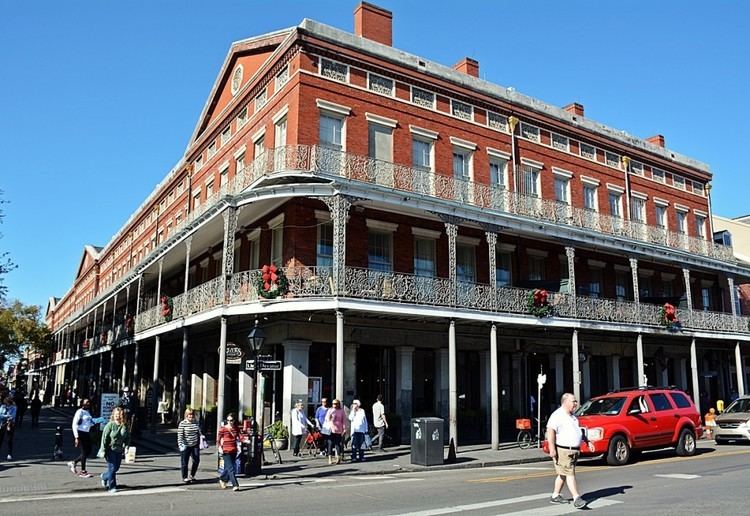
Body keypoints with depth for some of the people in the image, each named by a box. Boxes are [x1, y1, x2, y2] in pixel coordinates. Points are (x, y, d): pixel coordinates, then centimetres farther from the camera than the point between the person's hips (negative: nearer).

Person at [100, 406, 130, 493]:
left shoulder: (125, 426, -1)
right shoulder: (110, 425, -12)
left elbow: (127, 438, 9)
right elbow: (104, 438, -10)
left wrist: (126, 447, -3)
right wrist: (103, 450, -12)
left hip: (119, 450, 5)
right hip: (110, 450, -5)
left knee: (116, 468, 14)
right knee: (112, 468, -4)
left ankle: (104, 476, 43)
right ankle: (112, 487, 9)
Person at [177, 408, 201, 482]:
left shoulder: (196, 423, 6)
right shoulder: (182, 423, -10)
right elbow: (180, 435, -12)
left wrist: (200, 443, 11)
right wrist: (181, 444, -20)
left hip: (195, 445, 5)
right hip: (186, 446, -5)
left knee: (196, 460, 5)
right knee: (184, 462, 5)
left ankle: (192, 476, 24)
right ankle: (184, 477, 21)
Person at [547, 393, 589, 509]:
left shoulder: (572, 417, 17)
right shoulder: (557, 415, -14)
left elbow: (578, 431, 31)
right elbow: (550, 431, -23)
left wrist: (587, 441, 22)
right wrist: (552, 449, -29)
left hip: (574, 450, 9)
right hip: (563, 451, -9)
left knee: (563, 474, 14)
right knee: (570, 474, -10)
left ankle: (555, 496, 22)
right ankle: (577, 499, -12)